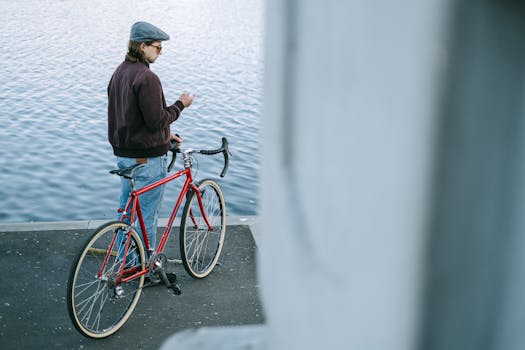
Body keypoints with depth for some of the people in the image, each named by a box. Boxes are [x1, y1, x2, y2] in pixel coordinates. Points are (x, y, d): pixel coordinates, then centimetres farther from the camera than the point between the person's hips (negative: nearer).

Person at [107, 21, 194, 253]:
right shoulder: (147, 78, -21)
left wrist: (165, 135, 15)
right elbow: (156, 120, -22)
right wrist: (180, 105, -7)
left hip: (123, 153, 9)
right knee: (147, 215, 3)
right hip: (147, 159, -9)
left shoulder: (119, 73, 10)